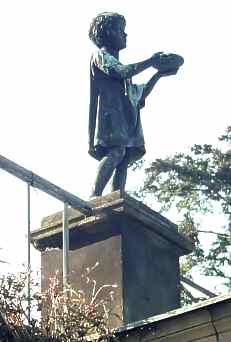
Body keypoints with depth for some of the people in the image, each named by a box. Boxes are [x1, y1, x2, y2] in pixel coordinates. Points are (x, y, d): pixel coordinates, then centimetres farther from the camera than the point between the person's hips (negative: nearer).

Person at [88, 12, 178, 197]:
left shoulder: (118, 66, 34)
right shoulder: (101, 54, 9)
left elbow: (140, 94, 33)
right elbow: (121, 72, -10)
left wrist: (159, 74, 28)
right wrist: (150, 62, -1)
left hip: (125, 116, 9)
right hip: (110, 112, -9)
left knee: (124, 160, -9)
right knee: (116, 152, -27)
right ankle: (95, 196, -38)